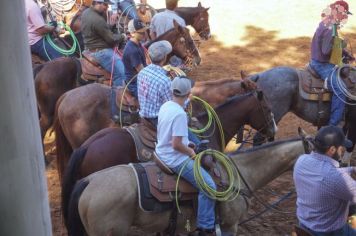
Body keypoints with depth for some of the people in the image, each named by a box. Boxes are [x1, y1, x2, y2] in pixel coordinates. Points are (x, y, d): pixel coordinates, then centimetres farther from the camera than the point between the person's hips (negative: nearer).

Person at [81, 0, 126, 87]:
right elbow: (111, 39, -17)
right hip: (101, 52, -11)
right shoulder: (97, 20, -25)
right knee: (120, 73, -13)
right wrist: (122, 37, -1)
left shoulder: (85, 12, 5)